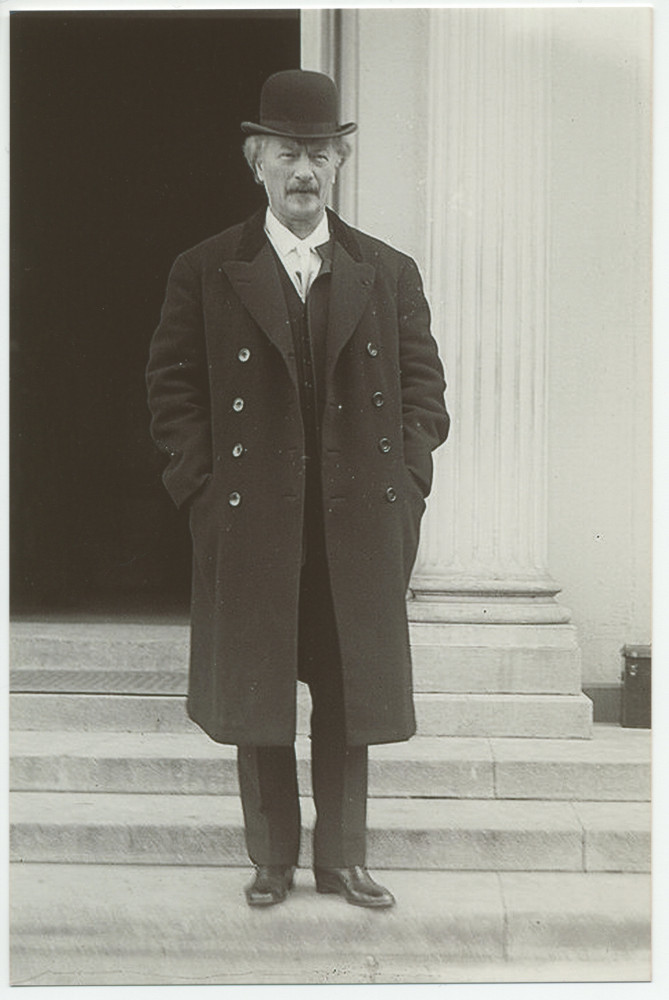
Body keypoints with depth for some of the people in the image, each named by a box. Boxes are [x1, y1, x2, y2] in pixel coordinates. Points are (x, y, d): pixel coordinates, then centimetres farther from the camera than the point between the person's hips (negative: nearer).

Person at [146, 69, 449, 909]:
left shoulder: (389, 273, 9)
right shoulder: (204, 273, 3)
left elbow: (422, 382, 10)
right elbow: (172, 384, 3)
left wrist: (405, 479, -1)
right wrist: (204, 485, -6)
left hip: (363, 523, 2)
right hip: (252, 523, -1)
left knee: (351, 695, 8)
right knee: (255, 694, 6)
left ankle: (342, 858, 21)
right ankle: (272, 860, 21)